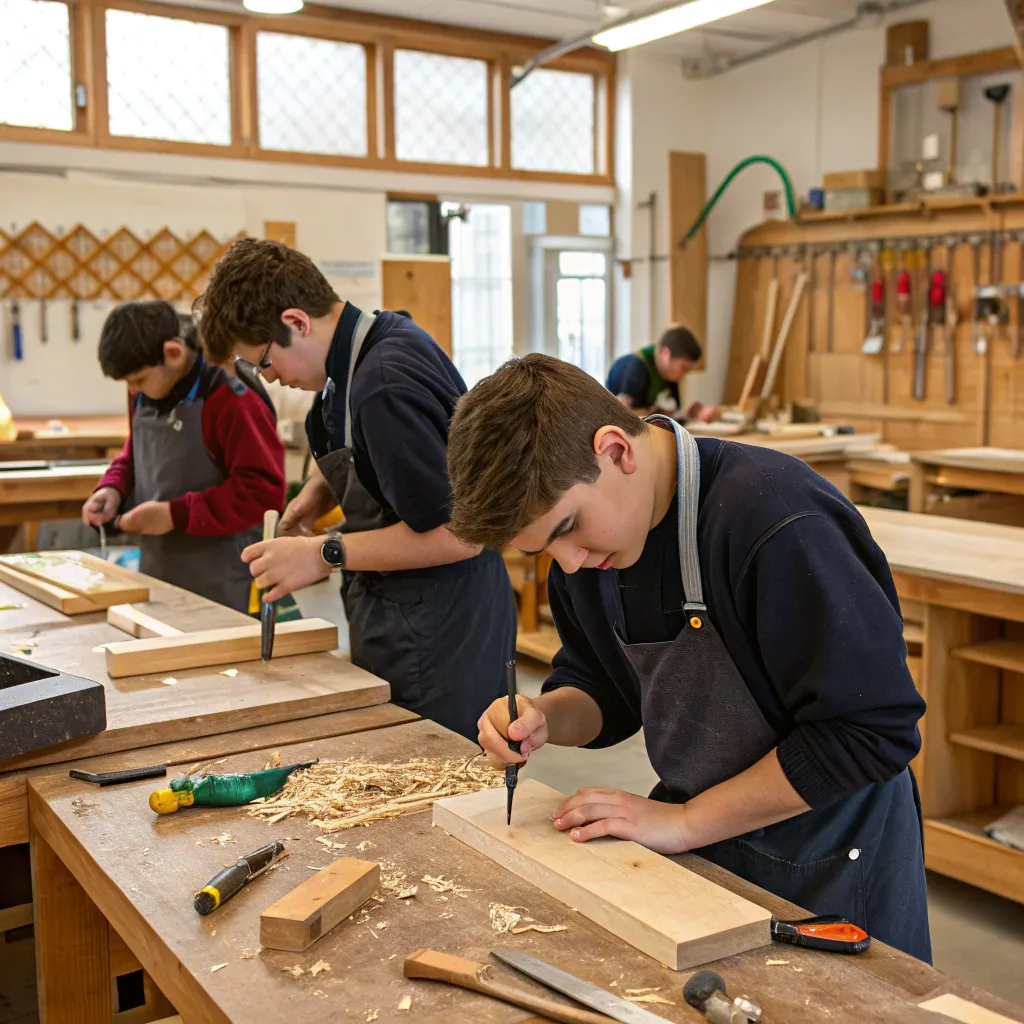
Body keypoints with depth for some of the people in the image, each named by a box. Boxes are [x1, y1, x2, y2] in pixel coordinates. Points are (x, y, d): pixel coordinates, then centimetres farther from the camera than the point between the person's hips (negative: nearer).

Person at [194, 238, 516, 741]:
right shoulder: (384, 338, 6)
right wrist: (320, 489, 6)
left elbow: (459, 533, -25)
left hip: (434, 640, -9)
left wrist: (326, 554, -18)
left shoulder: (385, 387, -24)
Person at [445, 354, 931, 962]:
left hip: (832, 865, -6)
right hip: (704, 844, 7)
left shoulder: (780, 520, -30)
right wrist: (547, 718, -16)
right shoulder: (587, 537, -6)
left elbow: (874, 730, -28)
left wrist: (684, 822, -24)